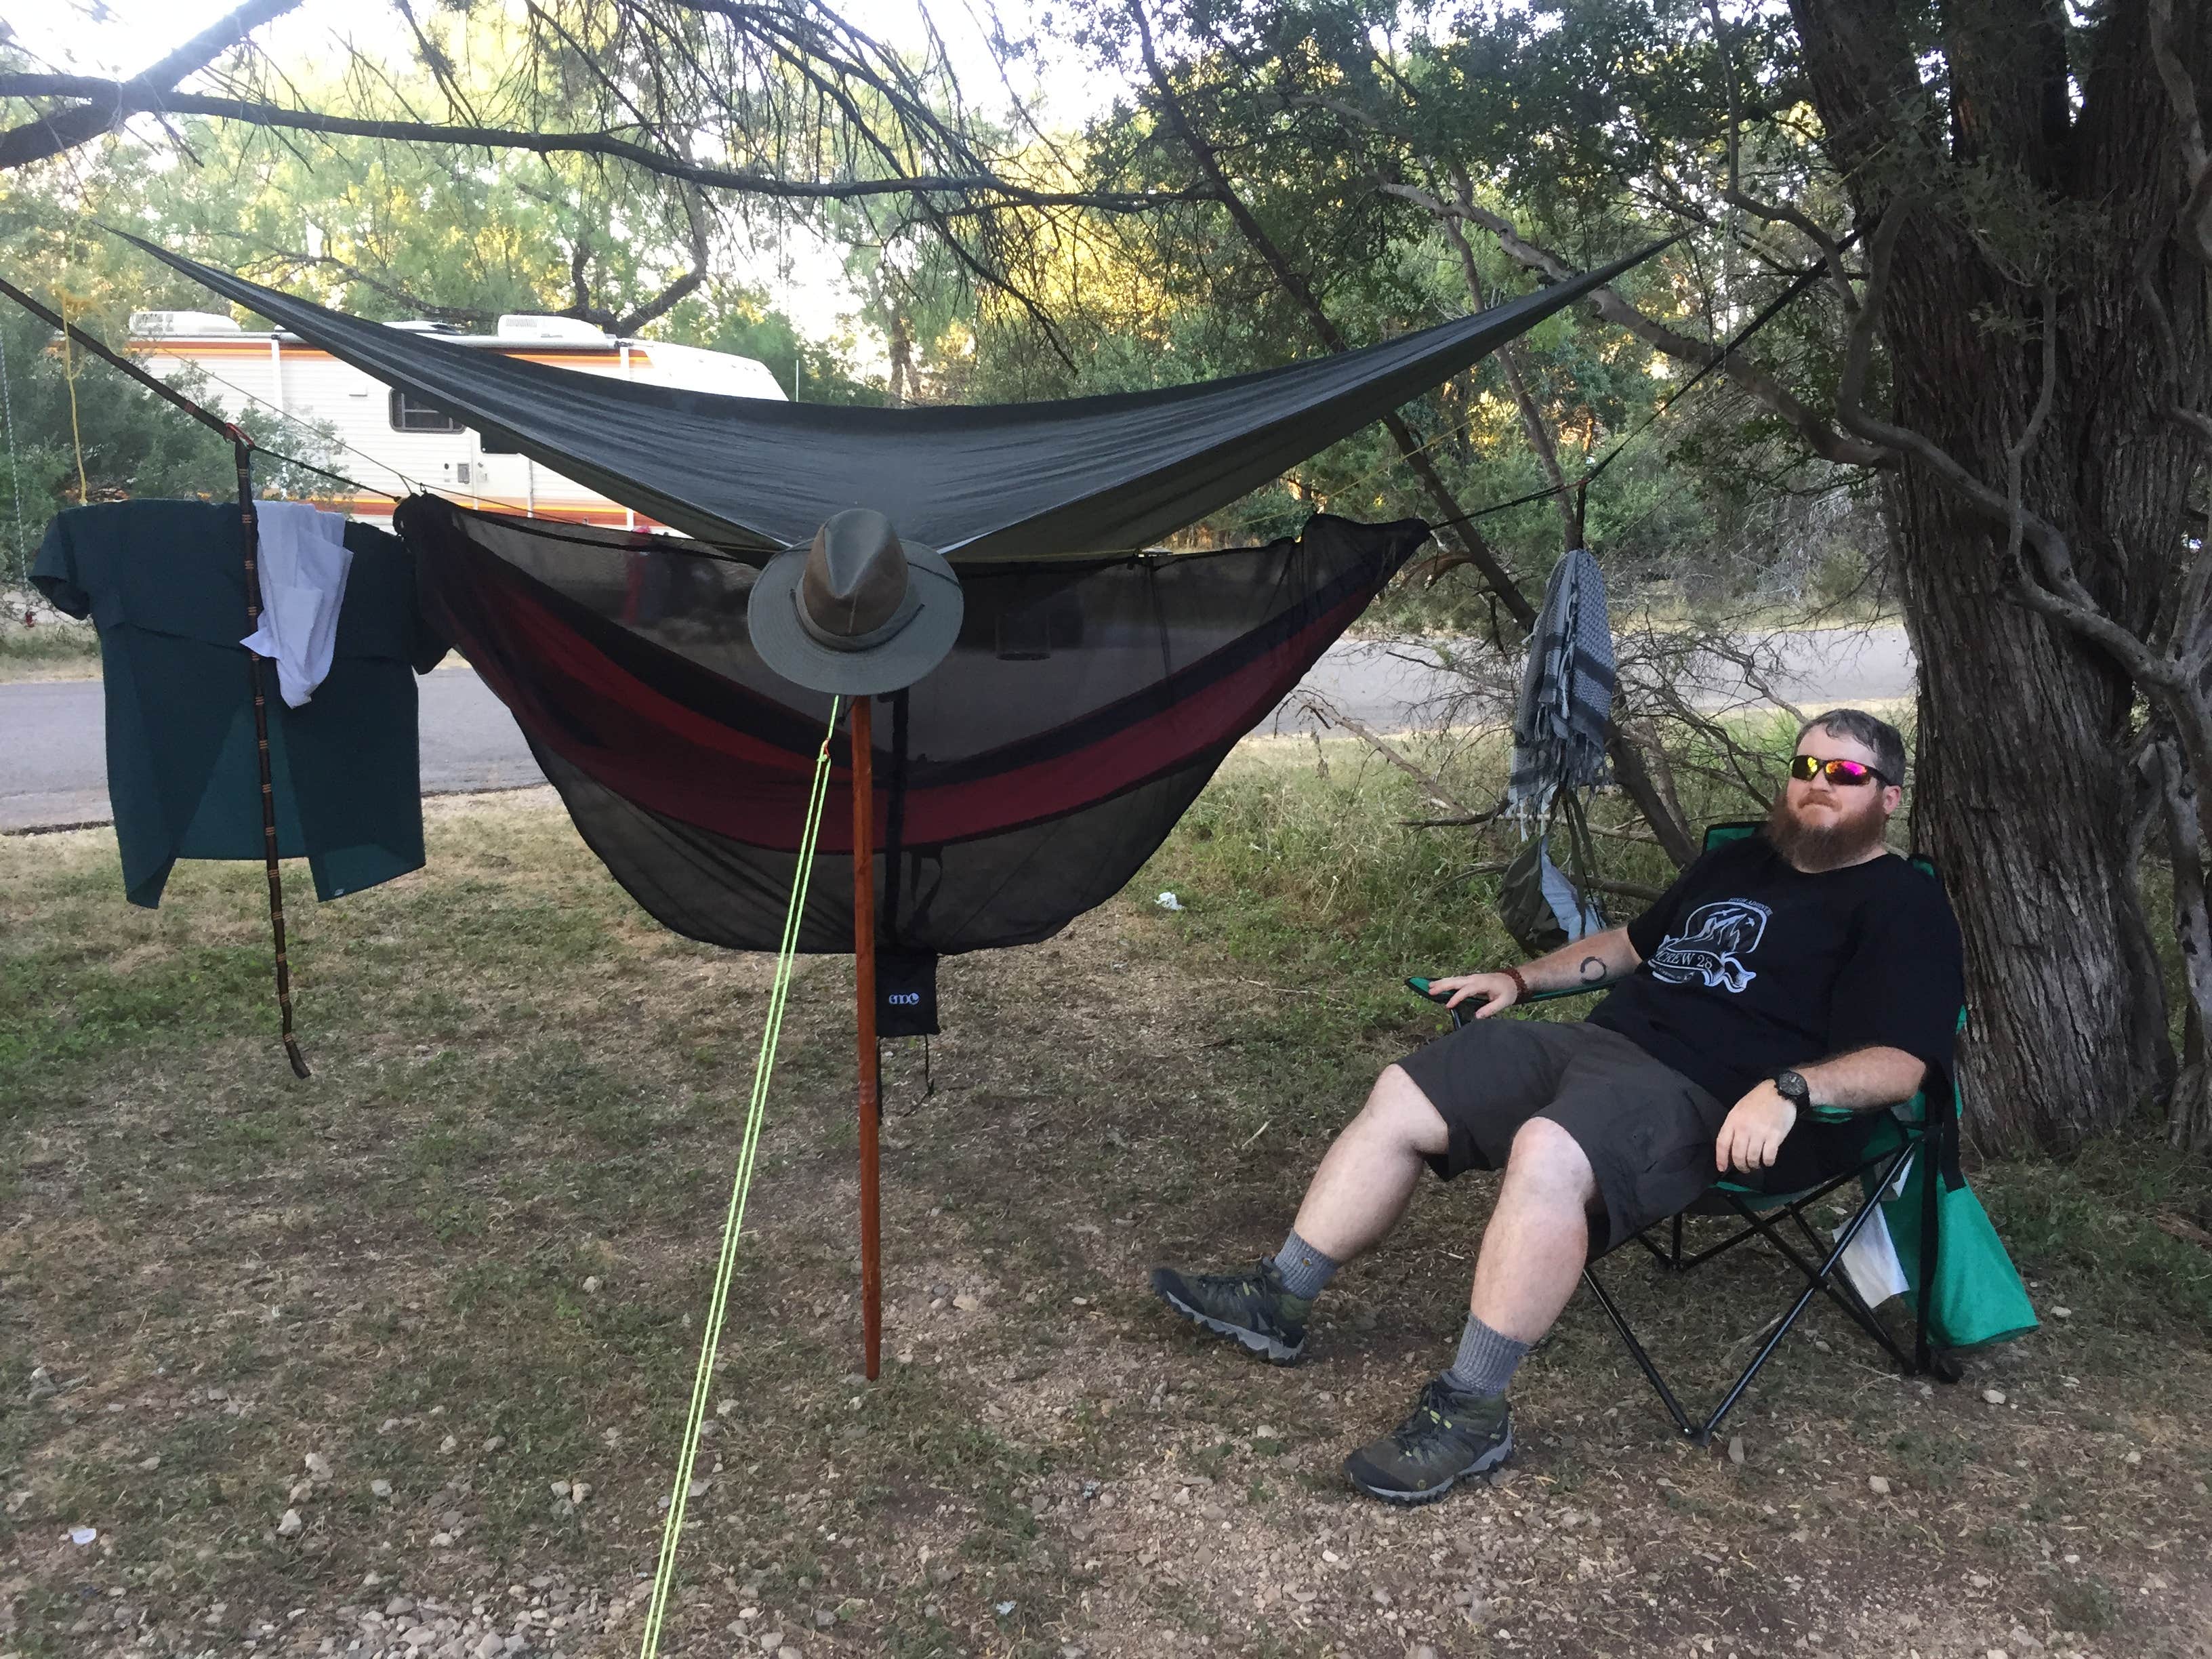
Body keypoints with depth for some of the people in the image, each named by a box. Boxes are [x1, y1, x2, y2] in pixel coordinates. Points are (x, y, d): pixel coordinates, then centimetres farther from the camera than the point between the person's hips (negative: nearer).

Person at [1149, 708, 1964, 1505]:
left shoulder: (1900, 908, 1)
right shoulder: (1738, 862, 25)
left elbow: (1898, 1061, -11)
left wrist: (1789, 1090, -28)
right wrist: (1520, 978, 29)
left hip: (1704, 1100, -8)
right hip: (1598, 1039, 9)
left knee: (1547, 1156, -39)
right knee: (1400, 1097, -2)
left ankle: (1471, 1411, -26)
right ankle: (1280, 1301, 6)